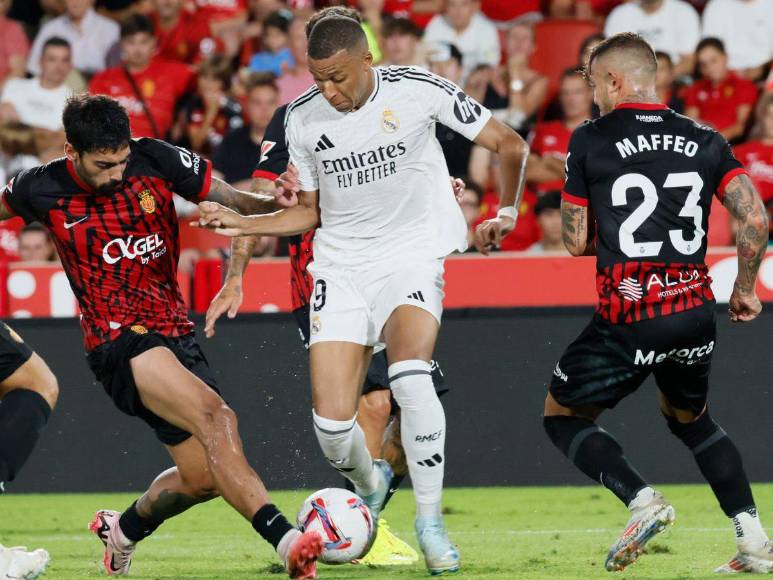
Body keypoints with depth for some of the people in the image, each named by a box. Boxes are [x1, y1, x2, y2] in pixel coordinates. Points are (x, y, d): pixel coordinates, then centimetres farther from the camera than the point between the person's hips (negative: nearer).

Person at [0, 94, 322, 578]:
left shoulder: (155, 161, -4)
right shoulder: (44, 191, -5)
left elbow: (233, 199, -2)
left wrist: (277, 202, -21)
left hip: (176, 331, 5)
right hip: (118, 339, -5)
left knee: (204, 477, 6)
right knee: (214, 415, -30)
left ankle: (123, 530, 36)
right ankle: (285, 539, -43)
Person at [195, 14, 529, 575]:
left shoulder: (418, 89, -10)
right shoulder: (302, 118, 0)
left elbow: (509, 144, 0)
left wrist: (507, 212, -8)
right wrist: (239, 223, 0)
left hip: (412, 256, -3)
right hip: (341, 266, 3)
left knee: (411, 379, -31)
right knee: (331, 423, -9)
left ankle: (430, 520, -14)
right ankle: (370, 484, 28)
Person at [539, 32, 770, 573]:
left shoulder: (590, 141, -1)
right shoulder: (704, 140, 8)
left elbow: (576, 241, 2)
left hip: (627, 316, -4)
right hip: (696, 312, 5)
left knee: (562, 415, 16)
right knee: (689, 417, 29)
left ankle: (643, 499, -8)